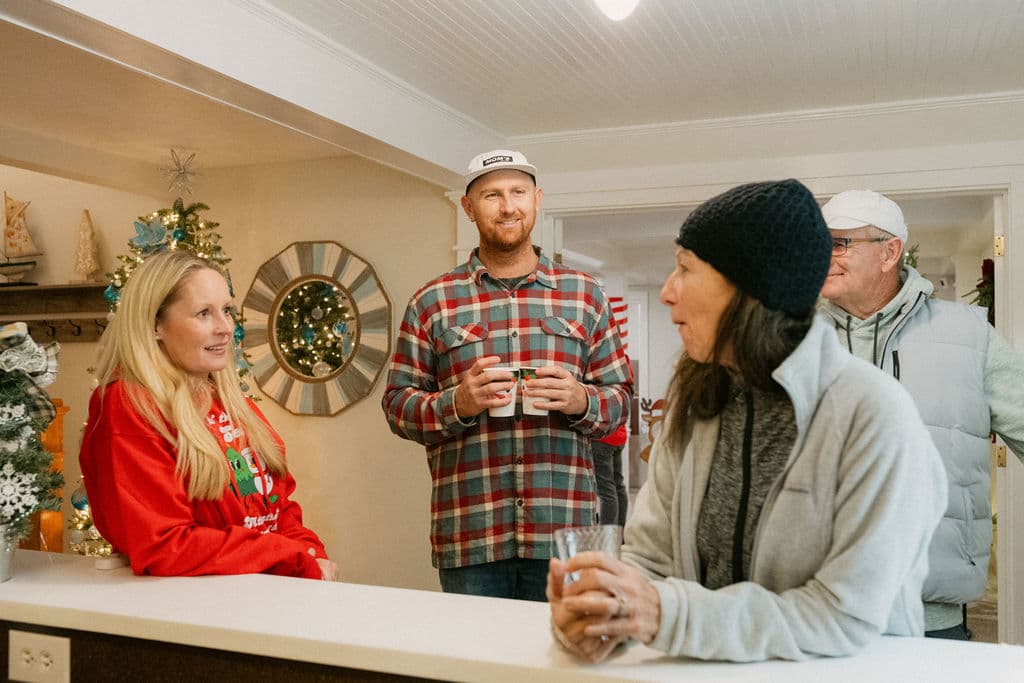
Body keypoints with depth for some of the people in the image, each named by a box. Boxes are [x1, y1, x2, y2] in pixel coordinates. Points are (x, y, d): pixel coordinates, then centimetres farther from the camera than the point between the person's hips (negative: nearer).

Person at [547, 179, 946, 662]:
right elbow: (650, 558, 0)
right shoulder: (695, 402, 1)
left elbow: (848, 619, -18)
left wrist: (667, 614, -26)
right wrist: (592, 616, -20)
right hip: (711, 665, 3)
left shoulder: (874, 415, -16)